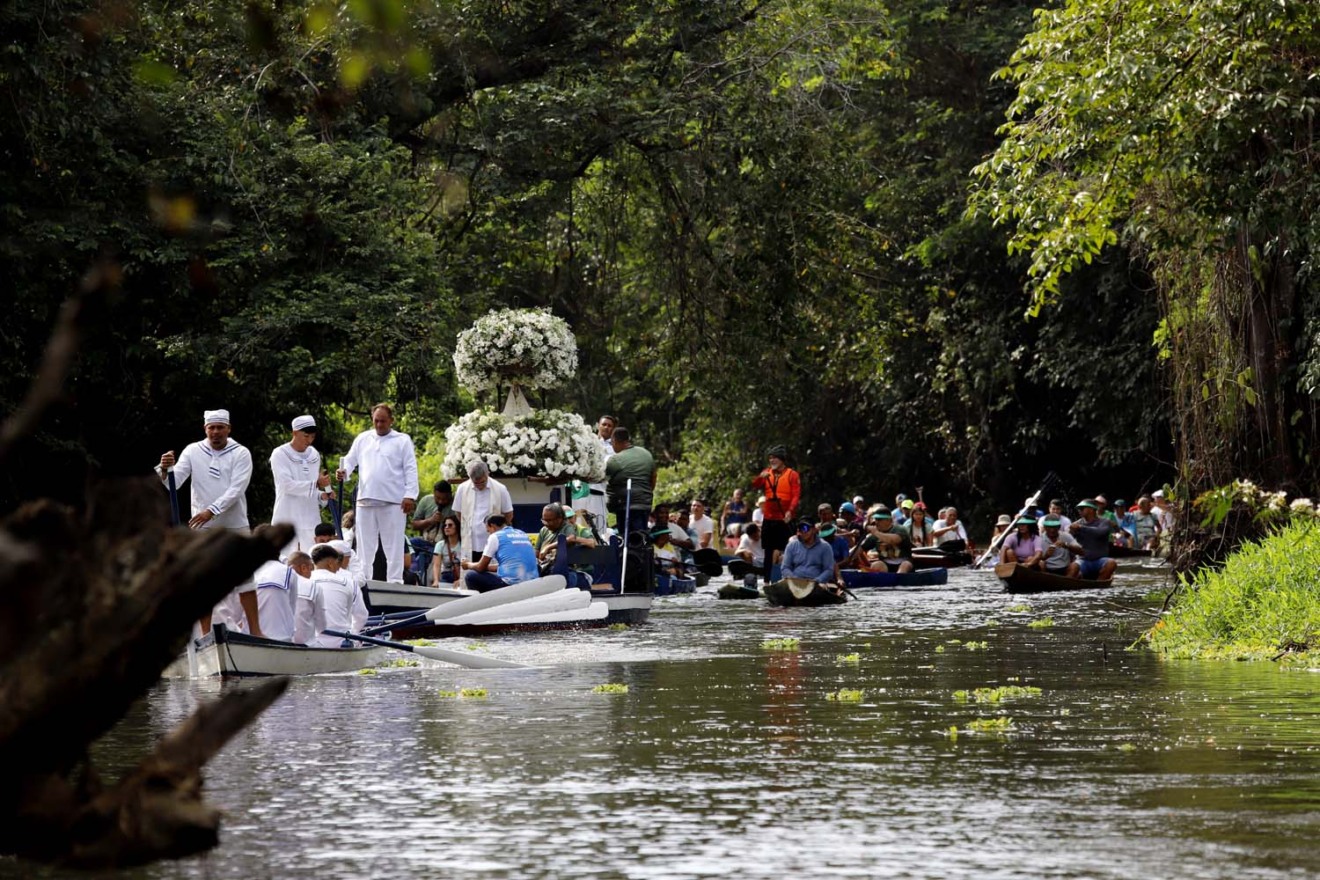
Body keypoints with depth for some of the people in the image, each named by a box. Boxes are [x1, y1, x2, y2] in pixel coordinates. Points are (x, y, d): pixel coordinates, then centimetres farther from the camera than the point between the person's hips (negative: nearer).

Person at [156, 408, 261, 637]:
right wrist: (165, 469, -28)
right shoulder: (193, 451, 1)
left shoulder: (240, 454, -3)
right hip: (203, 528, 1)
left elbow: (236, 490, -14)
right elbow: (173, 482, -6)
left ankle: (255, 630, 8)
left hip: (235, 526, -1)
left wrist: (211, 511, -25)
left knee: (244, 577, 2)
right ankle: (206, 634, 5)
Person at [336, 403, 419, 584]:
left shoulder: (402, 441, 4)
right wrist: (344, 471, -9)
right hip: (365, 500, 3)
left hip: (393, 501, -3)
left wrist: (410, 495, -10)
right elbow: (350, 460, 15)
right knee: (364, 544, 7)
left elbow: (411, 469, -1)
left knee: (393, 545, -1)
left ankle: (395, 581, 1)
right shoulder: (363, 439, 15)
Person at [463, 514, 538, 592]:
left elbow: (481, 568, 6)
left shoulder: (495, 536, 1)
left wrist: (468, 564, 28)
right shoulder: (523, 534, 19)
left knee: (471, 576, 10)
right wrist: (487, 567, 38)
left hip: (510, 584, -7)